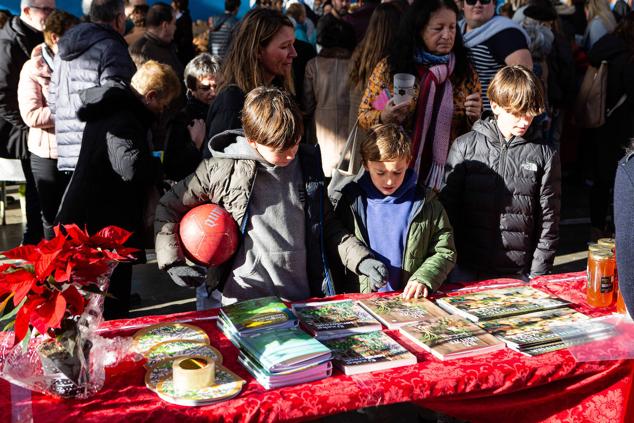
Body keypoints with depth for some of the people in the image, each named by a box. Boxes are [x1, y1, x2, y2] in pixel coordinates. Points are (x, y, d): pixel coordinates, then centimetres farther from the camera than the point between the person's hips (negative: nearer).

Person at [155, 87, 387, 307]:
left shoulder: (307, 164, 5)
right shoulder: (222, 170, -6)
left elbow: (327, 224, 15)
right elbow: (169, 207, 7)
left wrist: (361, 260, 3)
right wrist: (172, 261, -1)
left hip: (301, 296, 3)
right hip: (243, 300, -2)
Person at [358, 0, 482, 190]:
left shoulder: (466, 73, 0)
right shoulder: (389, 67, -5)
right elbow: (364, 116, 1)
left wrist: (474, 118, -13)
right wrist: (384, 118, -19)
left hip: (445, 176, 1)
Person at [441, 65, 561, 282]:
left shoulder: (545, 155, 1)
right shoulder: (465, 147, 0)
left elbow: (548, 221, 2)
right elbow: (448, 207, 3)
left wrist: (537, 275, -2)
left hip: (519, 274, 0)